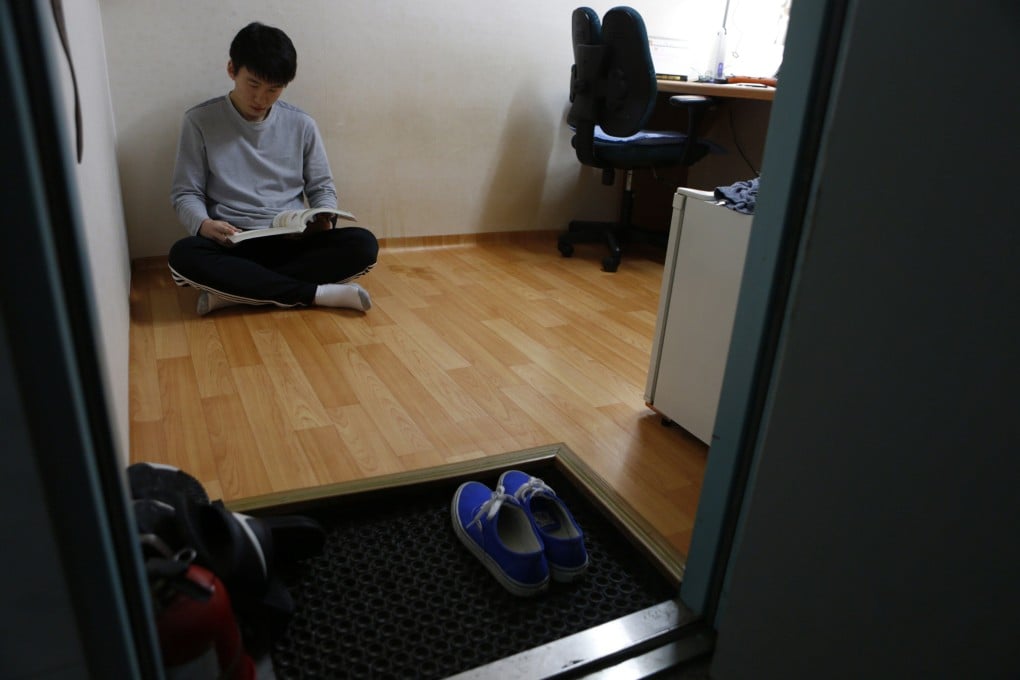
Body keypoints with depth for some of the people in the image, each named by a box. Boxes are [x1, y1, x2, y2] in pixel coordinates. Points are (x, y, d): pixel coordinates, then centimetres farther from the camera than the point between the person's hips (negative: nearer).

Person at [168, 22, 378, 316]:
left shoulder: (302, 124, 5)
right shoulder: (200, 121, 0)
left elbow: (322, 187, 11)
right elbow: (186, 193, 2)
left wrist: (323, 218, -12)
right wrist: (203, 224, -21)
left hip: (294, 241, 2)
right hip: (232, 244, -2)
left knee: (363, 244, -26)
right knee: (183, 256, -35)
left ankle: (233, 289, -23)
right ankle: (317, 293, -29)